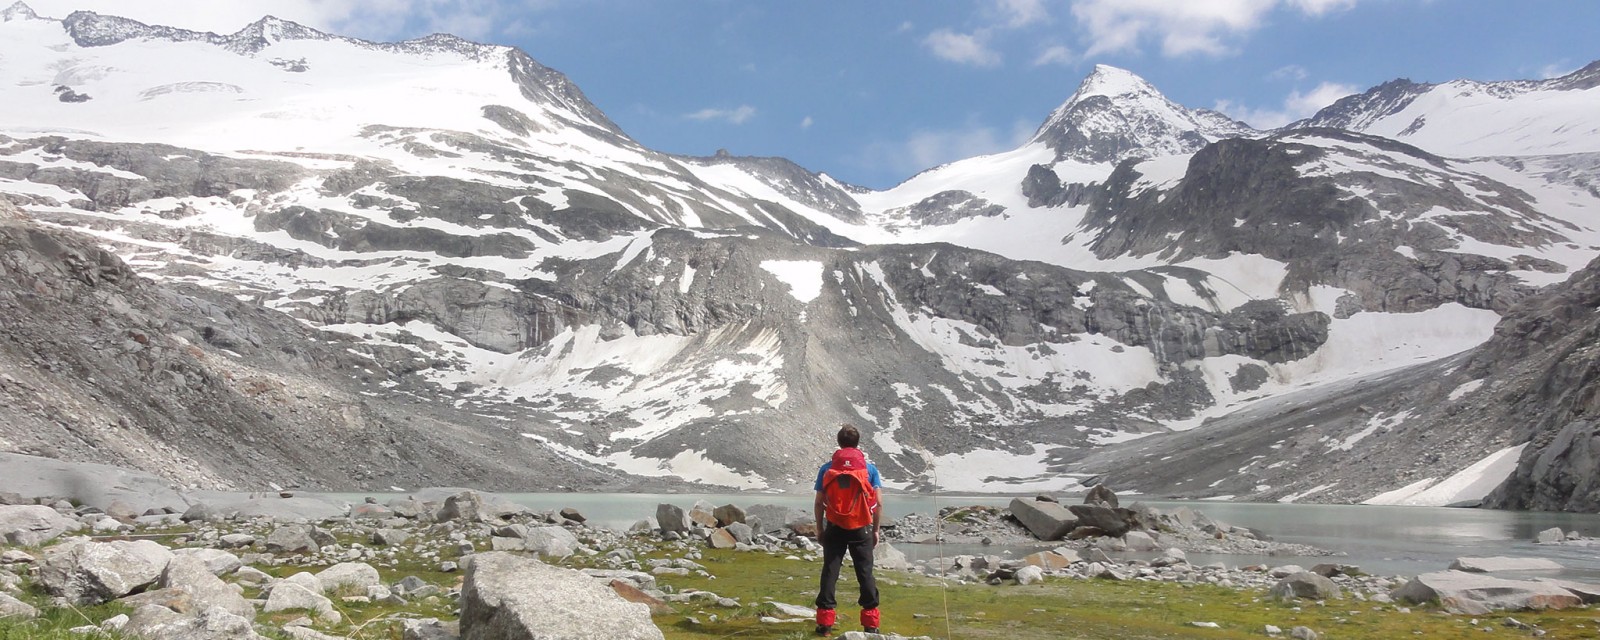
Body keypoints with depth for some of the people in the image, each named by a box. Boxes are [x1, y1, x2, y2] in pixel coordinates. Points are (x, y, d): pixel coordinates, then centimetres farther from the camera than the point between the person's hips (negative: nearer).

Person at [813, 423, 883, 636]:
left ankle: (825, 621, 6)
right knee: (865, 572, 8)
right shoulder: (870, 468, -1)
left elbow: (819, 502, 0)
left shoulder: (827, 469, 0)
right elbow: (879, 502, -3)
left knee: (830, 571, 7)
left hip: (834, 529, 0)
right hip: (861, 529, 0)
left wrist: (819, 528, 11)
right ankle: (870, 622, 10)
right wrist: (875, 530, 6)